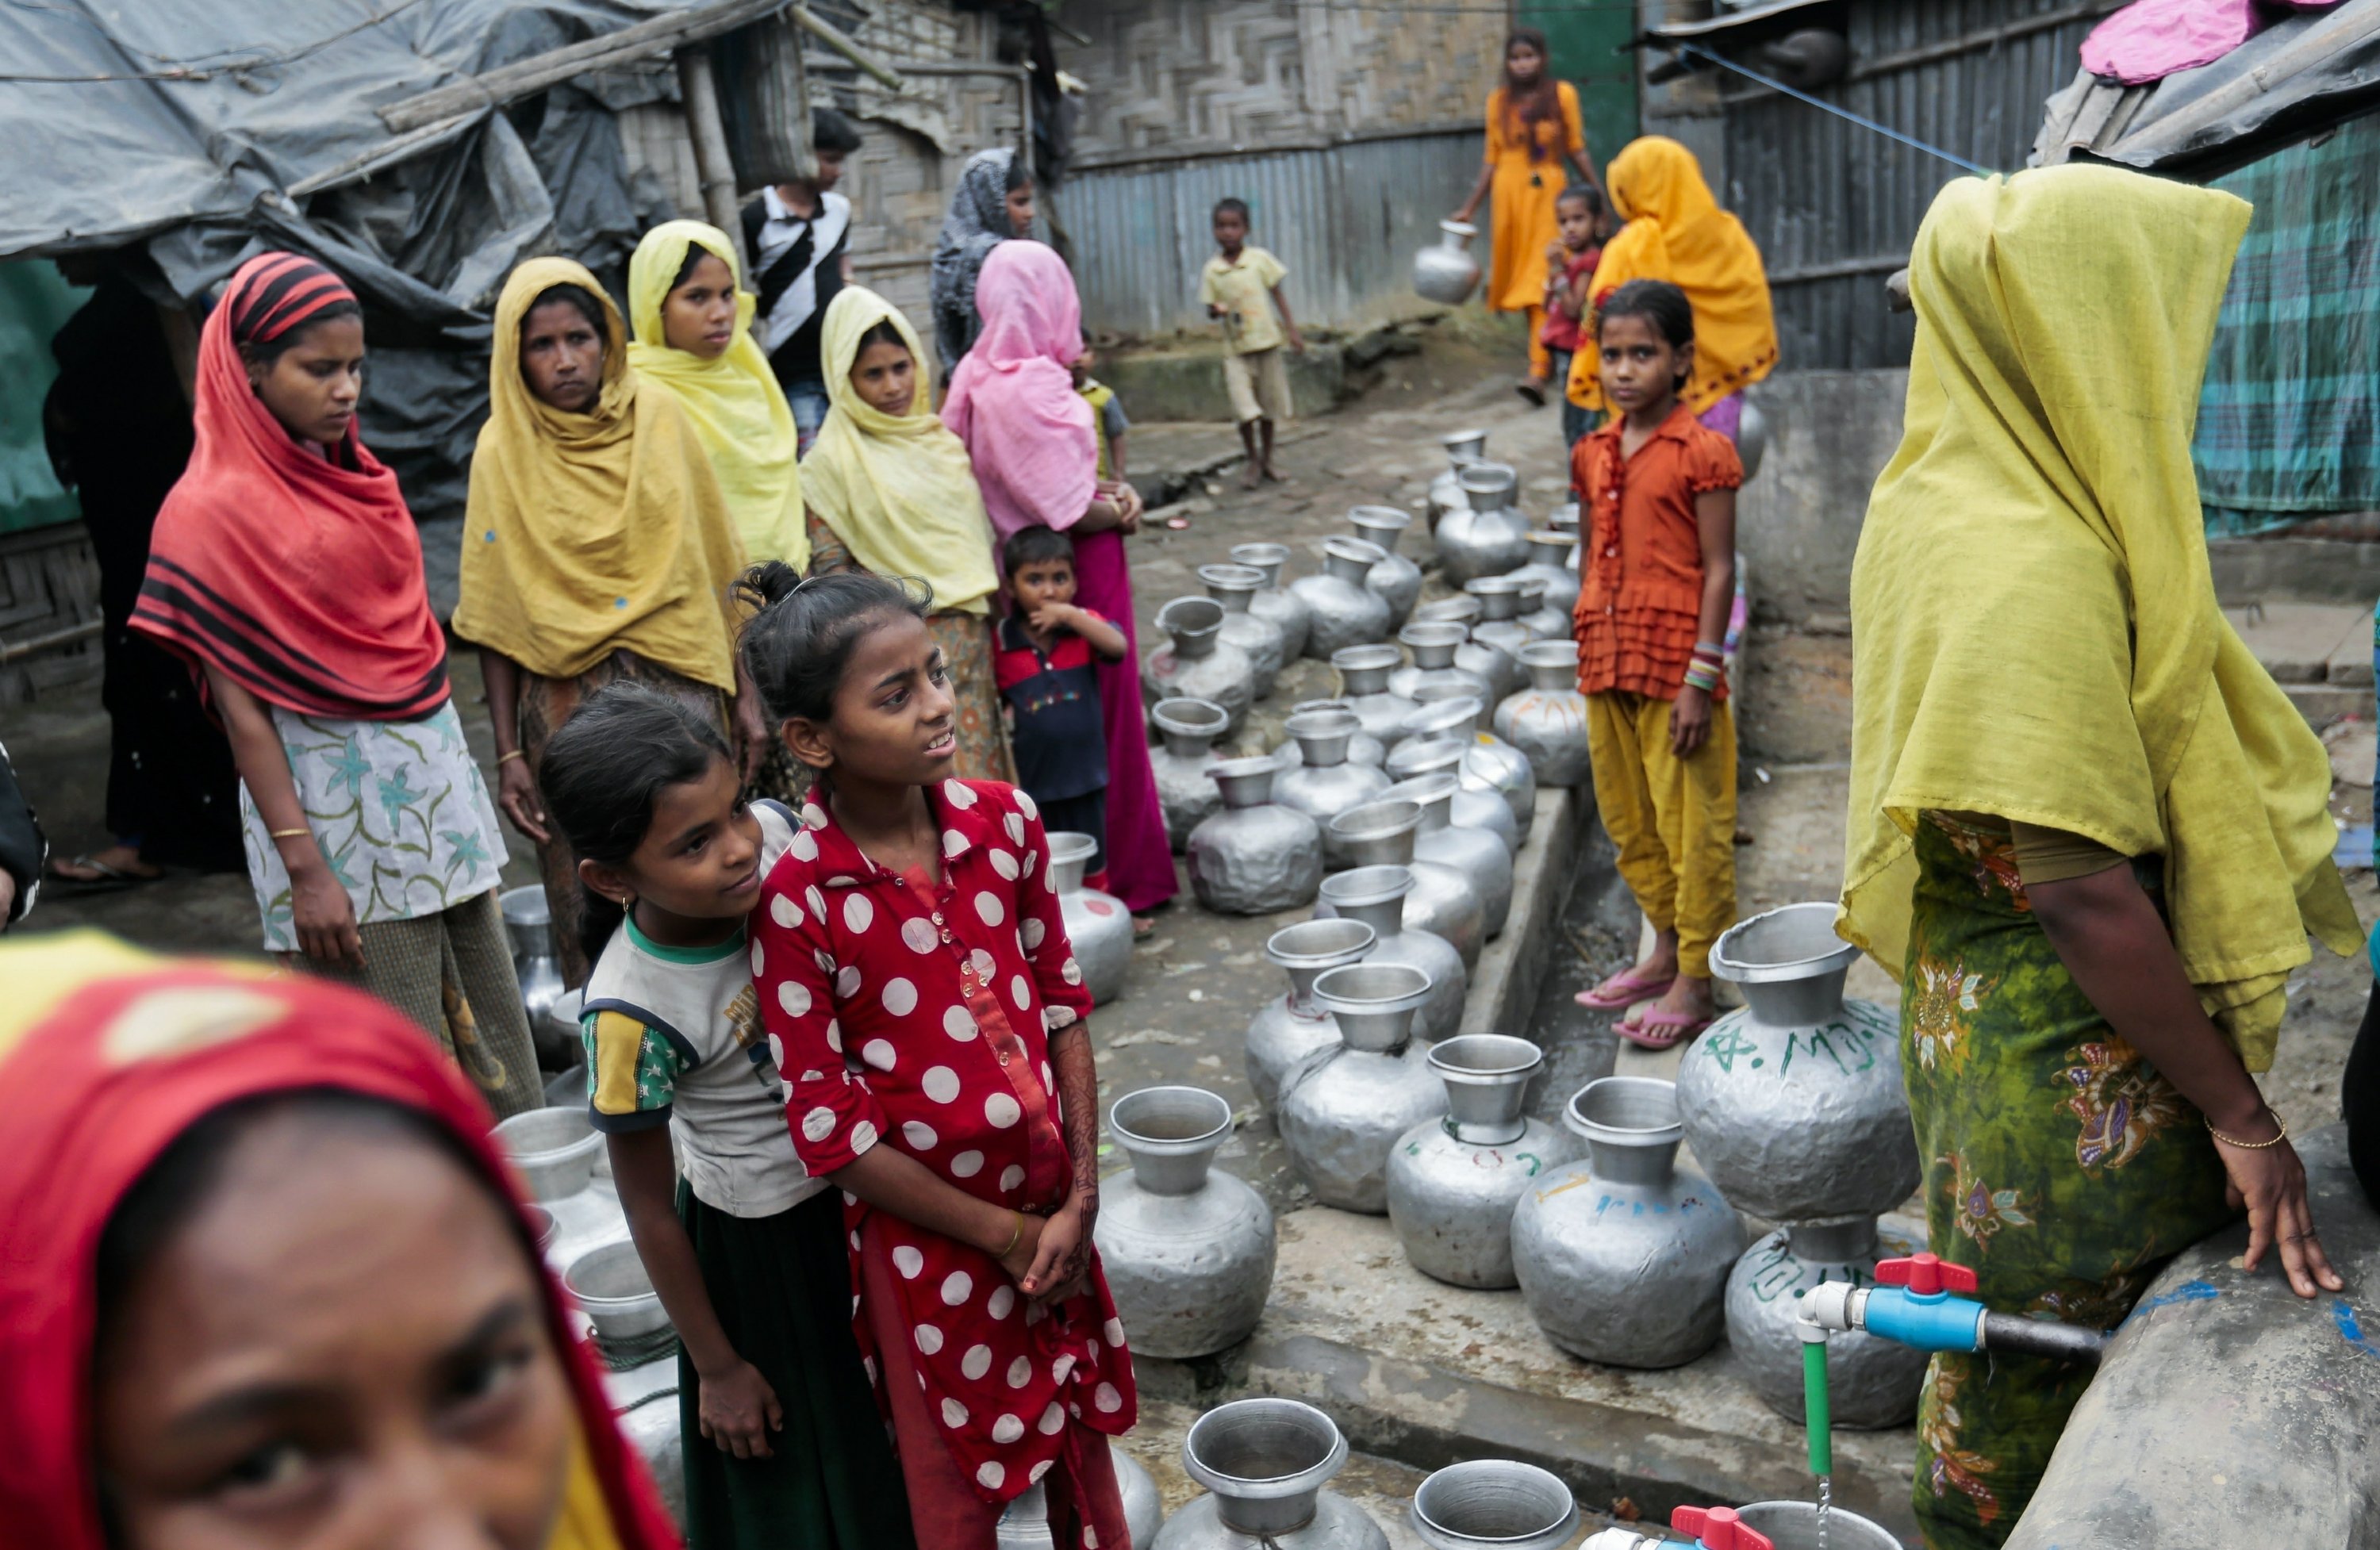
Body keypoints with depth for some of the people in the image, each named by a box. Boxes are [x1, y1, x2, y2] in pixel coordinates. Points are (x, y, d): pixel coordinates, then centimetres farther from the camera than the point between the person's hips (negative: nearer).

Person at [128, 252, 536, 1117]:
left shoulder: (353, 475, 9)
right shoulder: (211, 512, -11)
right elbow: (240, 709, -13)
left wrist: (456, 779, 12)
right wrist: (303, 868, -17)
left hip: (431, 774, 7)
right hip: (335, 803, -7)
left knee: (491, 1033, 11)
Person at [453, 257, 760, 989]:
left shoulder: (660, 419, 2)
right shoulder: (502, 451, 0)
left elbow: (717, 568, 5)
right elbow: (494, 620, 0)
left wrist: (746, 695, 3)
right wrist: (508, 753, -4)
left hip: (679, 682, 1)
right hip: (569, 700, -1)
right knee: (591, 910, 4)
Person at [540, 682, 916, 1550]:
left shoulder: (775, 838, -22)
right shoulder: (632, 1014, -31)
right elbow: (650, 1209, -17)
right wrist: (716, 1368, -7)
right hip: (760, 1235, -5)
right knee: (794, 1463, 17)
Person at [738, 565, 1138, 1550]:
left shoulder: (1004, 822, -8)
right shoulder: (797, 900, -22)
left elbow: (1062, 1003, 0)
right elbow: (831, 1133, -17)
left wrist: (1080, 1198, -7)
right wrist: (1002, 1234, -12)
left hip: (1052, 1212, 4)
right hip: (929, 1233, -4)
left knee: (1084, 1440, 24)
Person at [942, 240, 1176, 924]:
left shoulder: (980, 375, 4)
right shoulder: (1034, 387, -22)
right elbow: (1071, 509, -21)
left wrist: (1113, 490, 5)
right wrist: (1121, 508, -3)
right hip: (1080, 568, -8)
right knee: (1100, 719, 3)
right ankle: (1119, 881, 15)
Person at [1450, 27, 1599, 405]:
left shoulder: (1562, 94, 3)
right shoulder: (1499, 101, 9)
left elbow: (1577, 149, 5)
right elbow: (1492, 157, 12)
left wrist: (1601, 195, -1)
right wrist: (1470, 207, 9)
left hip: (1548, 194, -3)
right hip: (1510, 194, 3)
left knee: (1541, 280, -12)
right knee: (1521, 277, 7)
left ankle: (1538, 371, -20)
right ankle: (1546, 358, 20)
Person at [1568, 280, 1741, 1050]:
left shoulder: (1702, 453, -9)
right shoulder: (1592, 454, 10)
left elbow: (1719, 570, -10)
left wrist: (1701, 678, -15)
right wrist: (1587, 661, 14)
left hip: (1675, 666, -7)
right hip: (1607, 667, 7)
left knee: (1692, 826, 1)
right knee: (1629, 821, 15)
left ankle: (1694, 982, 10)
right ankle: (1665, 950, 31)